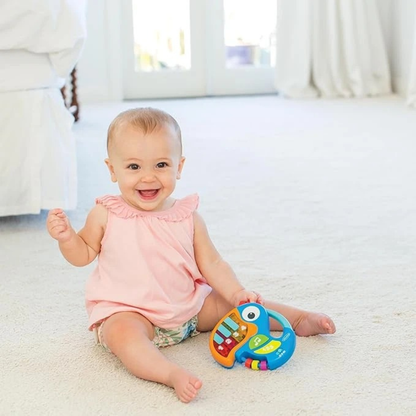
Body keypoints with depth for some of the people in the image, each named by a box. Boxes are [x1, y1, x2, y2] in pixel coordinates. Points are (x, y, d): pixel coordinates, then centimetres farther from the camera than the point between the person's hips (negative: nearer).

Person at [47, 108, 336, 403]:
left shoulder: (188, 217, -2)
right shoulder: (106, 215, -8)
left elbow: (211, 263, 1)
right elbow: (84, 254, 4)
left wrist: (236, 292, -14)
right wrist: (66, 237, -16)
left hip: (188, 307, 4)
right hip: (127, 312, -4)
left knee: (230, 303, 2)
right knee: (122, 333, -36)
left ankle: (299, 319, 18)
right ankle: (173, 374, -53)